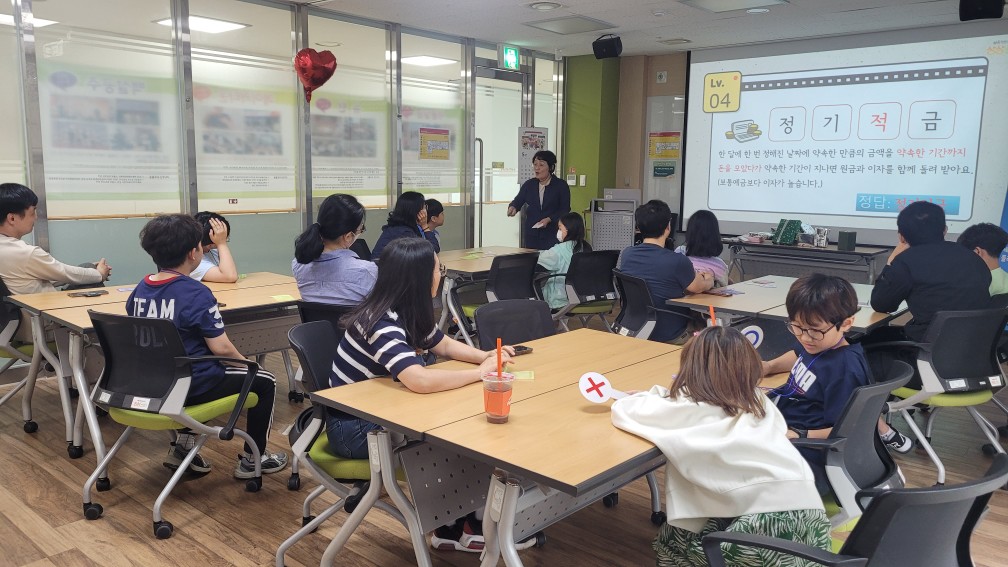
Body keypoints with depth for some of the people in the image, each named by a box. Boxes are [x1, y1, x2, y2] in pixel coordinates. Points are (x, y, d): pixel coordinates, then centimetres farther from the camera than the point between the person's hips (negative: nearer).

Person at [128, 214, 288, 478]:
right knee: (264, 382, 10)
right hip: (189, 386, -8)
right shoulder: (196, 293, -20)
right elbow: (221, 348, -20)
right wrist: (246, 363, -1)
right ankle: (251, 460, 18)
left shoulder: (140, 289, 2)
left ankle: (183, 446, 31)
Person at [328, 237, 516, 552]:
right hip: (353, 427, -8)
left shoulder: (408, 312, -1)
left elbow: (445, 345, 14)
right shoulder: (381, 322, -29)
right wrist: (481, 372, -28)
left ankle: (460, 521, 7)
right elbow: (420, 381, -42)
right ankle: (452, 528, 7)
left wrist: (484, 356, -6)